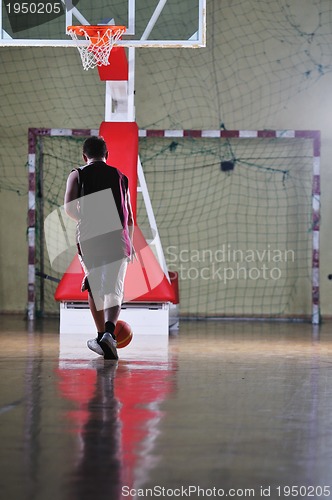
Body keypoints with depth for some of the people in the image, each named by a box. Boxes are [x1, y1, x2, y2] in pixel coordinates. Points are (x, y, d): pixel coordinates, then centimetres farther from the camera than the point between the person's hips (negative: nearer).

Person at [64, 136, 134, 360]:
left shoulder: (77, 175, 9)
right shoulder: (121, 177, 17)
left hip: (88, 238, 0)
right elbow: (129, 217, 17)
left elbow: (69, 207, -6)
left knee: (94, 286, 19)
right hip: (117, 238, 0)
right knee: (113, 290, -4)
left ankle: (102, 335, 21)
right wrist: (130, 243, 29)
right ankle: (109, 332, -29)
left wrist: (85, 220, 12)